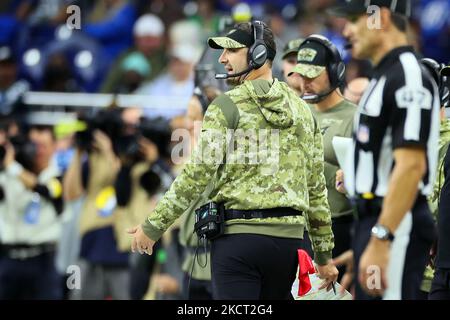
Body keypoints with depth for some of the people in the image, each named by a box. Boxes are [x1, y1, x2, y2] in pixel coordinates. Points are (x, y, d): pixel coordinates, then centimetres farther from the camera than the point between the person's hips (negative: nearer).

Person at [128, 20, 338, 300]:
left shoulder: (227, 107, -4)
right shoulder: (301, 109, 13)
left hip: (239, 235, -5)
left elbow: (196, 176, -10)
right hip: (289, 236, 5)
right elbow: (316, 188, 14)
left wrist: (153, 227, -4)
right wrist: (324, 254, 18)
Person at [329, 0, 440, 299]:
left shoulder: (408, 77, -15)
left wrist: (380, 241, -27)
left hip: (394, 226, -11)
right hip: (373, 220, 11)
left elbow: (411, 166, -23)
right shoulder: (384, 76, 18)